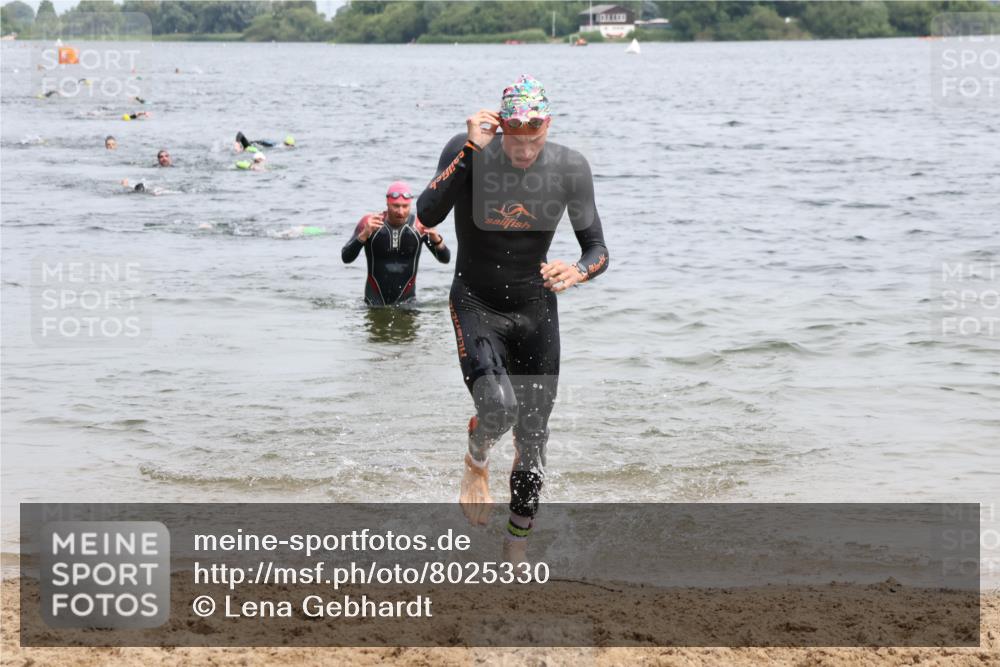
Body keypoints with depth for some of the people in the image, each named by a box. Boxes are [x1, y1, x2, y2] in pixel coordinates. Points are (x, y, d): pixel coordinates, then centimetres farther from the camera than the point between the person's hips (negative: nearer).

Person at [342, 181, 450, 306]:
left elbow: (445, 259, -9)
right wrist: (364, 234, -31)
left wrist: (435, 238, -29)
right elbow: (346, 258, -16)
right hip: (375, 299, -1)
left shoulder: (420, 224, -7)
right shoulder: (369, 222, -10)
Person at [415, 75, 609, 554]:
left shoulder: (569, 168, -9)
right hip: (476, 306, -3)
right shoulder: (468, 152, -15)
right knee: (498, 407, -28)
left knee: (532, 441, 4)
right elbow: (427, 215, -30)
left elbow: (598, 249, -3)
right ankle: (476, 462, 10)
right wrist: (470, 150, -35)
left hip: (536, 312, 3)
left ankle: (516, 552, 22)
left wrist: (577, 272, -25)